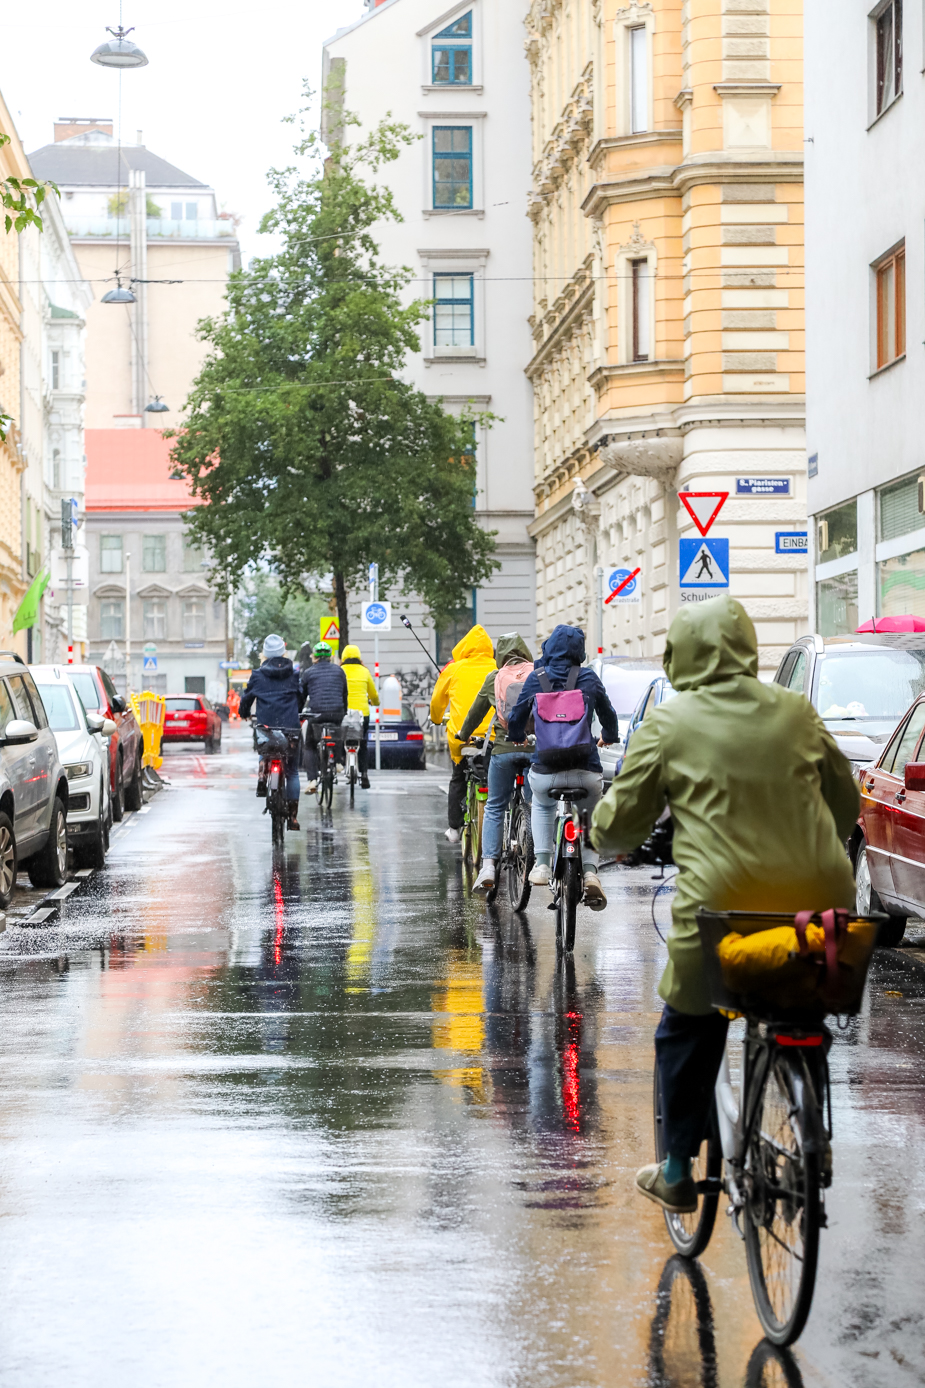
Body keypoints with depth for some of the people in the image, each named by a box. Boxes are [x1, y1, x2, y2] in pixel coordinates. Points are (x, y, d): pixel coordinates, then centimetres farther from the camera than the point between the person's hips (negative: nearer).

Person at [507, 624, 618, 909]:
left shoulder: (536, 679, 1)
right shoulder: (589, 679, 2)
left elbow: (516, 719, 10)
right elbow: (608, 715, 17)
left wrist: (518, 737, 34)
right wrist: (609, 736, 40)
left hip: (546, 772, 1)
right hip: (586, 772, 0)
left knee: (542, 805, 34)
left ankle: (542, 864, 21)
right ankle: (590, 870, 1)